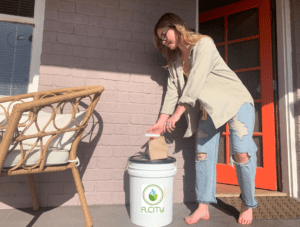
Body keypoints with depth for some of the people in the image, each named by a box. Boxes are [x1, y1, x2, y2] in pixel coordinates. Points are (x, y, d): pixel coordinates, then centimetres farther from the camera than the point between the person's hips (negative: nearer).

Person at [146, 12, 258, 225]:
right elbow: (173, 90, 3)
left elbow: (196, 82, -23)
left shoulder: (203, 44, -13)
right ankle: (203, 207, 8)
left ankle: (248, 205, 8)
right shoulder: (175, 60, 8)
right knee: (203, 155, -1)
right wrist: (162, 121, -5)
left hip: (236, 101, -6)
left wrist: (177, 114, -24)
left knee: (242, 153, -15)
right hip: (209, 108, 7)